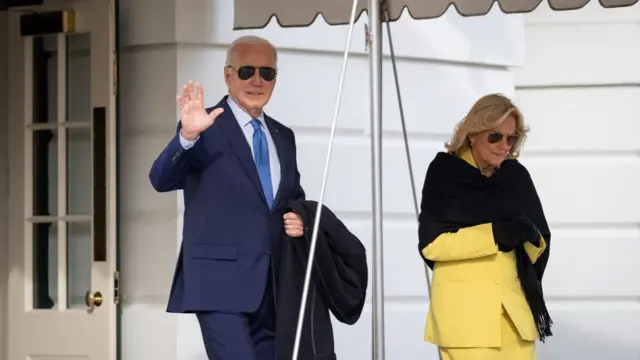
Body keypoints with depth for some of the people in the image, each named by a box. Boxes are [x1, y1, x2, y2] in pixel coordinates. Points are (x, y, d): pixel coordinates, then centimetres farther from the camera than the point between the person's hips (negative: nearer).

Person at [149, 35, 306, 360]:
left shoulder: (283, 137, 16)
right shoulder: (203, 129, -3)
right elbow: (161, 180, -17)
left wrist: (299, 218, 3)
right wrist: (187, 136, -35)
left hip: (272, 285, 7)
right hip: (221, 281, -7)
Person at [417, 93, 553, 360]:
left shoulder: (516, 176, 9)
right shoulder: (444, 174, -1)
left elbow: (542, 241, 11)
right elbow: (431, 242, -9)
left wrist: (530, 238, -12)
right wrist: (494, 233, -18)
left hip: (514, 306, 4)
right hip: (464, 308, -4)